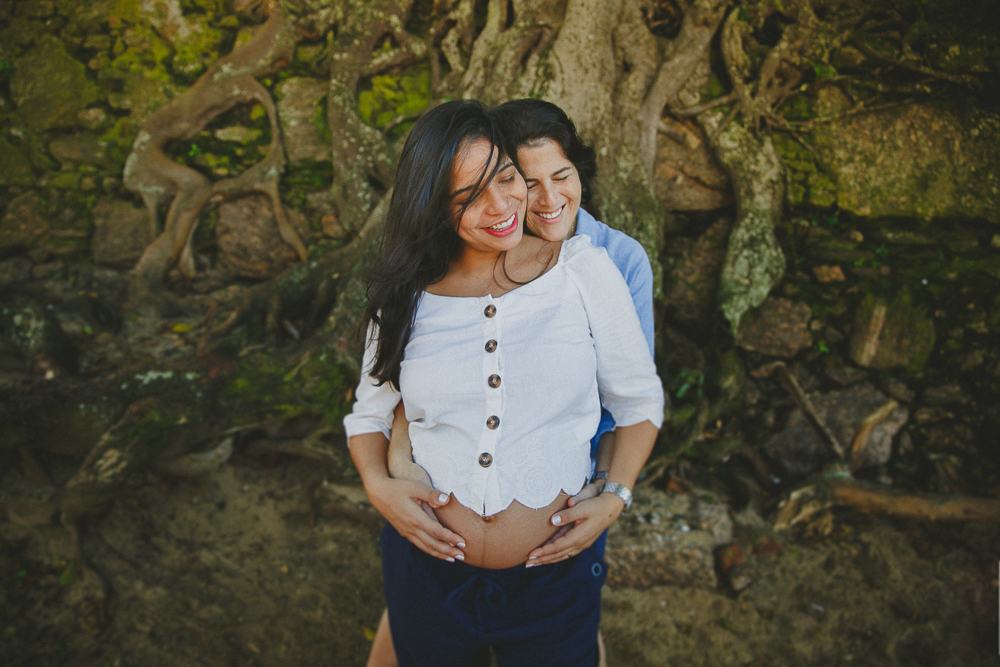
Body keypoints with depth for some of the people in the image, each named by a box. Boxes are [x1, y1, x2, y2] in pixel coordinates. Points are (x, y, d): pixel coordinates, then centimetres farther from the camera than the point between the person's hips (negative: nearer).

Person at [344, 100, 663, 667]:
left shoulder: (585, 271, -5)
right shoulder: (406, 299, -1)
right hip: (427, 571, 2)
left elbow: (639, 401, 3)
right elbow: (369, 413, 11)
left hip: (554, 578, -1)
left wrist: (614, 498, -11)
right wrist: (378, 485, -8)